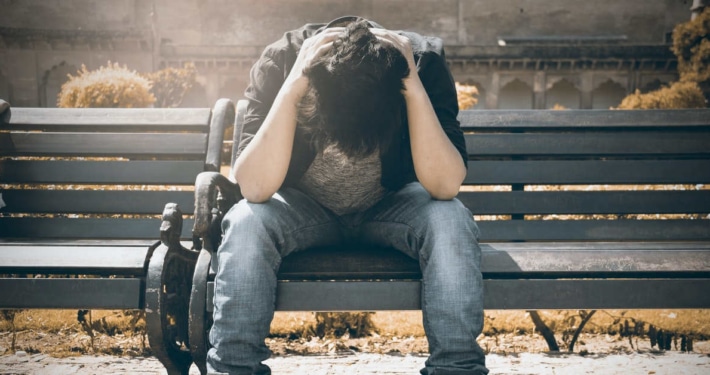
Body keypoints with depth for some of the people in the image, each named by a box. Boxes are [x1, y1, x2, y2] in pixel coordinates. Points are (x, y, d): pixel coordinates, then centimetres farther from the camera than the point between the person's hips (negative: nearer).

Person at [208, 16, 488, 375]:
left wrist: (415, 90, -40)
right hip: (302, 207, 0)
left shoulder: (424, 61, -24)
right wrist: (292, 88, -41)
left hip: (392, 205, 0)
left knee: (452, 221, -30)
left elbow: (445, 186, -31)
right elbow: (254, 188, -33)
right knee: (245, 223, -31)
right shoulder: (281, 60, -25)